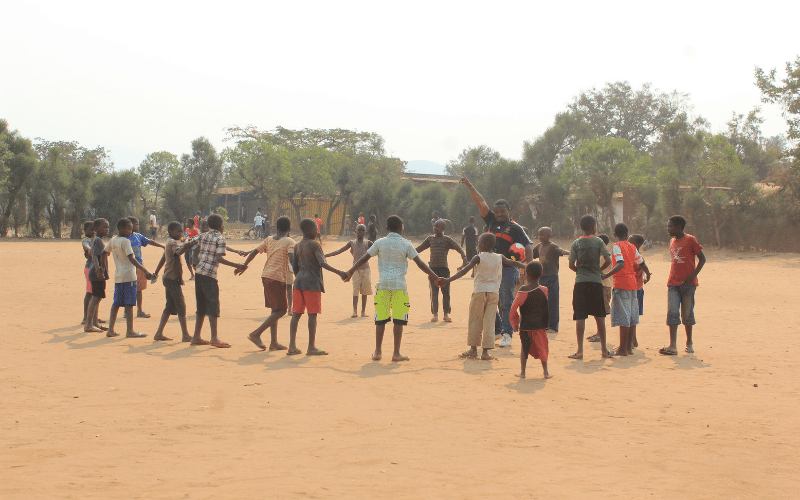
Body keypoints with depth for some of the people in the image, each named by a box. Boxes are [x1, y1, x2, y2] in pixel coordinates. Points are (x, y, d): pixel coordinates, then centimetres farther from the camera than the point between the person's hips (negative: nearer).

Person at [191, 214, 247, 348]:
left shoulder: (202, 237, 13)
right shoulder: (220, 238, -7)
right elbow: (219, 258, -17)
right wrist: (237, 266, -20)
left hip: (198, 273, 7)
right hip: (210, 275, -7)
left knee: (201, 306, 14)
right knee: (213, 306, -5)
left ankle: (196, 337, 16)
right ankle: (214, 338, -7)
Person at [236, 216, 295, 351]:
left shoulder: (268, 240, 12)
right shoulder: (289, 242, -5)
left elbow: (254, 252, 12)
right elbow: (291, 258, -19)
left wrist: (244, 266, 22)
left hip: (266, 276, 7)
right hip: (277, 278, -7)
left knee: (275, 309, 14)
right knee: (281, 310, -1)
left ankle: (274, 342, 13)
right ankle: (256, 334, -8)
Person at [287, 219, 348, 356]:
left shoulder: (297, 246, 14)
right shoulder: (314, 245, -6)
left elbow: (294, 267, 13)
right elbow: (322, 263, -18)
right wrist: (338, 272, -24)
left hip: (299, 282, 7)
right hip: (312, 282, -7)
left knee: (296, 313, 6)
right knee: (312, 314, -3)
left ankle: (292, 346, 3)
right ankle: (311, 347, -2)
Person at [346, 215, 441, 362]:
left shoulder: (380, 243, 5)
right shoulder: (406, 244, 2)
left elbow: (364, 259, 8)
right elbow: (420, 263, -1)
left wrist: (350, 271, 20)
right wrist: (436, 277, 4)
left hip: (383, 284, 2)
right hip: (399, 285, -2)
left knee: (380, 319, 6)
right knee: (399, 319, 1)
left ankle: (377, 351, 8)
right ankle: (396, 353, 0)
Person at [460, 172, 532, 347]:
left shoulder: (515, 228, -4)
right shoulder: (491, 221, 11)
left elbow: (528, 246, -8)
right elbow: (480, 203, 8)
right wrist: (469, 186, 0)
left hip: (508, 269, -6)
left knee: (506, 304, -4)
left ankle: (507, 334, 0)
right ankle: (496, 329, 25)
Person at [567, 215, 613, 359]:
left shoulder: (576, 243, 3)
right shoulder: (598, 241, 1)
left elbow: (571, 265, -1)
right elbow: (608, 260, -5)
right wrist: (599, 270, 13)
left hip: (580, 282, 0)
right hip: (596, 282, 0)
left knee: (580, 316, -2)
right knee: (599, 316, 9)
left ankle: (580, 350, -8)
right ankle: (604, 349, 15)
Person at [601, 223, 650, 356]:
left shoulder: (616, 246, -7)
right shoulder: (632, 247, 12)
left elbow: (621, 264, -21)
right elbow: (641, 263, 18)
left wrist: (606, 275, -27)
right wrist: (648, 274, 37)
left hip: (621, 283, -7)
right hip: (632, 283, 7)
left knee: (623, 317, -7)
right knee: (632, 316, 11)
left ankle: (622, 349, -7)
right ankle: (629, 347, 16)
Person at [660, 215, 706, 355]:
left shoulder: (690, 240, -5)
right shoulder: (672, 241, 14)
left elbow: (702, 258, -4)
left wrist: (693, 275, -13)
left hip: (688, 283, -5)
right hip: (673, 283, 5)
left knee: (687, 314, 3)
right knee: (672, 313, -7)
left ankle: (689, 343, 20)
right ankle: (673, 346, -11)